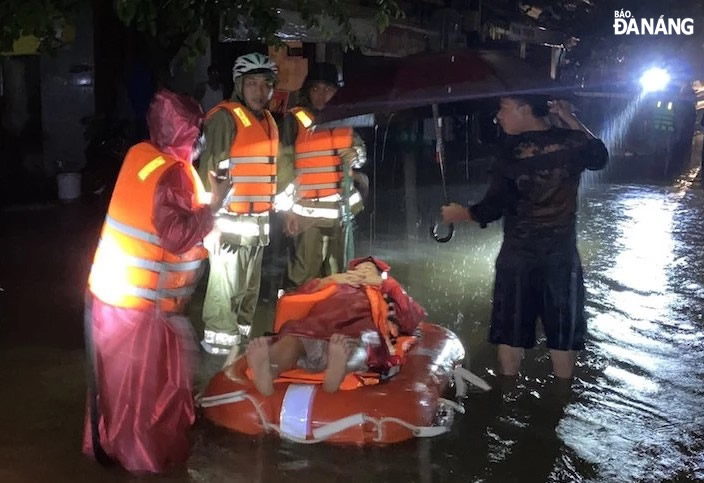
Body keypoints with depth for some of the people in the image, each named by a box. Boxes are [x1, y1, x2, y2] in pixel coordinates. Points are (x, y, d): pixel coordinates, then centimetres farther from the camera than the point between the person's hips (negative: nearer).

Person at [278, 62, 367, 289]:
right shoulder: (294, 120, -7)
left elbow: (360, 148, 22)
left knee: (336, 273, 16)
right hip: (308, 210, -5)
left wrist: (356, 154, -3)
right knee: (303, 275, -6)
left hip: (342, 208, 6)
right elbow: (284, 165, -10)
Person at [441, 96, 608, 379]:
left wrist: (460, 214, 4)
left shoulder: (511, 151, -14)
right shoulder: (571, 143, -4)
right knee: (563, 329, 13)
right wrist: (570, 120, 16)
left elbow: (493, 207, -13)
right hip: (562, 251, 3)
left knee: (511, 330, 11)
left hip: (518, 252, -2)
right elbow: (600, 157, 19)